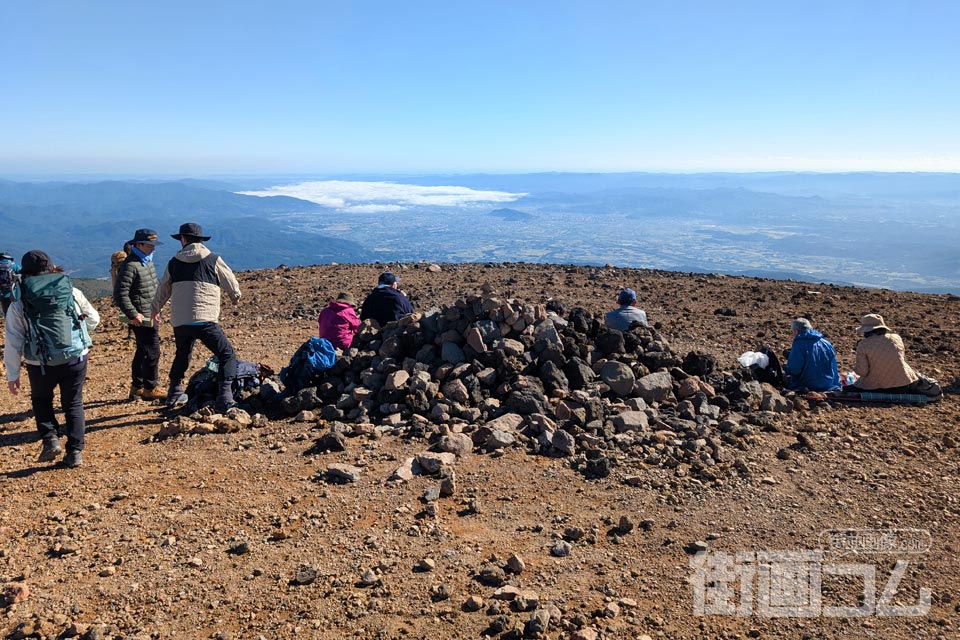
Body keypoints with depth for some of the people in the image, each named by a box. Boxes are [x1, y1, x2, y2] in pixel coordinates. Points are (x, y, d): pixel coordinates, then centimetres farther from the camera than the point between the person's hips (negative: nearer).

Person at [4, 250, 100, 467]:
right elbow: (93, 319, 10)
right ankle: (75, 452, 14)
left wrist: (12, 375, 5)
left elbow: (13, 343, -3)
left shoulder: (19, 304, -5)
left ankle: (51, 439, 9)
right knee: (73, 404, 15)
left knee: (41, 400, 25)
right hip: (76, 359, 1)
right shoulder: (73, 292, -2)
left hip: (41, 365, -1)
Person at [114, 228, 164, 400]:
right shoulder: (130, 265, -16)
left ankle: (137, 387, 25)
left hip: (150, 316, 10)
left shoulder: (147, 261, 14)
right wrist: (132, 314, -22)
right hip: (141, 318, -10)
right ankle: (150, 388, 4)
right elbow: (120, 293, -20)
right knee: (152, 352, -6)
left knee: (142, 351, 16)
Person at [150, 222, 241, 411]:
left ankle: (174, 395, 38)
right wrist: (236, 297, 35)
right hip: (205, 321, -5)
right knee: (227, 355, 3)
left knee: (182, 356, 28)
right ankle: (225, 398, -13)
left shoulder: (174, 263, 11)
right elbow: (231, 283, 12)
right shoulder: (213, 260, 0)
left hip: (179, 323, 5)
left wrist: (155, 310, 43)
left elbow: (163, 289, 24)